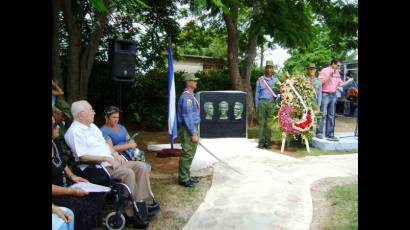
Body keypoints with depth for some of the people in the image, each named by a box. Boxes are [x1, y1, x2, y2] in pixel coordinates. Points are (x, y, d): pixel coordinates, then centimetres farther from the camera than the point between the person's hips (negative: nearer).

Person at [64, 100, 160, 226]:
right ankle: (131, 212, -17)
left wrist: (115, 154, 3)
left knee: (141, 166, -7)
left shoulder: (92, 126, 17)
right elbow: (82, 157, -20)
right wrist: (107, 158, -19)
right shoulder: (75, 131, -12)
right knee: (128, 173, -29)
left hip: (111, 162, 9)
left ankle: (139, 203, -7)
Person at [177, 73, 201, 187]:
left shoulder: (190, 95, 15)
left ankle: (186, 176, 26)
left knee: (190, 154, 16)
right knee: (187, 154, -4)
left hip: (191, 127, 10)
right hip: (188, 129, -10)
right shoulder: (186, 96, -17)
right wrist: (194, 133, -21)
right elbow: (187, 117, -22)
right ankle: (183, 179, 6)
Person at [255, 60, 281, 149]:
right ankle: (261, 142, -2)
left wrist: (278, 91, -11)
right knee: (262, 122, -5)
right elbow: (257, 93, 11)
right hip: (262, 102, 0)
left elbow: (280, 91, 14)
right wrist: (257, 106, 5)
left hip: (272, 103, 1)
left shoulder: (276, 80, 14)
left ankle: (268, 141, 2)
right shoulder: (260, 80, 12)